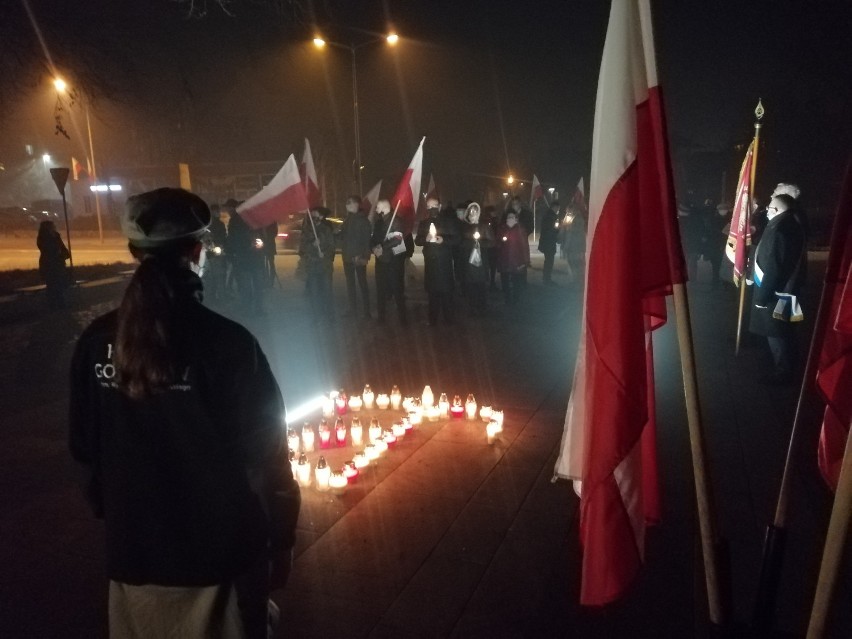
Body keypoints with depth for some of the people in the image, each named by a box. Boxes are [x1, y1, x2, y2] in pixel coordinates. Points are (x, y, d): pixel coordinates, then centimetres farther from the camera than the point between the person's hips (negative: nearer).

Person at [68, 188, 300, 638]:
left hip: (133, 551, 4)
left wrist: (110, 515, 18)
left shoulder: (96, 342, -8)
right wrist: (280, 538, -1)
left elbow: (84, 449, 3)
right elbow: (264, 454, -15)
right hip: (220, 551, -3)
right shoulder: (227, 343, -20)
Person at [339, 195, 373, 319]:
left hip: (358, 257, -7)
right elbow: (343, 236, 17)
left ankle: (366, 311, 1)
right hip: (348, 256, 7)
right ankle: (353, 309, 19)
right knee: (350, 284, 11)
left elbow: (366, 238, -15)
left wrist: (362, 256, -22)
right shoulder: (348, 219, 13)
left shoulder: (362, 219, -8)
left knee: (362, 283, -4)